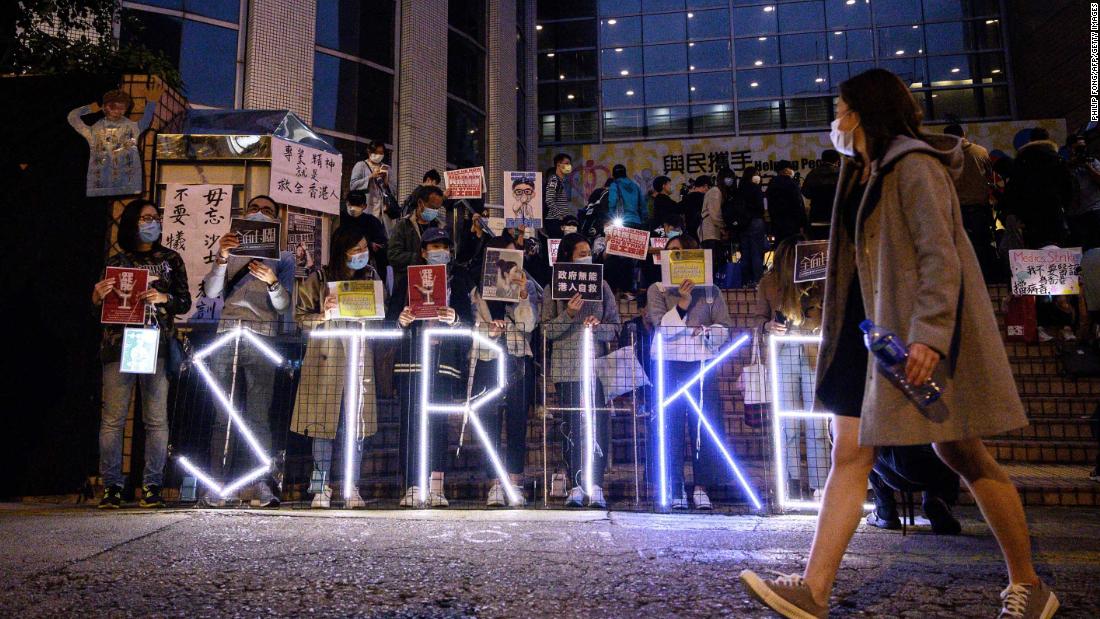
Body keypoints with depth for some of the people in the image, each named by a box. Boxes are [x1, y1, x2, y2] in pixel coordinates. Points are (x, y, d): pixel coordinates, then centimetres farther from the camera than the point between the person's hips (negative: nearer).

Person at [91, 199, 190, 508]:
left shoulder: (170, 259, 14)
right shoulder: (116, 262, 14)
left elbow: (185, 302, 8)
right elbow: (100, 308, 14)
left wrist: (163, 297, -12)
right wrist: (97, 297, -7)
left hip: (157, 346, 0)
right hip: (118, 344, 1)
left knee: (156, 419, -4)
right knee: (113, 418, -3)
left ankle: (152, 486, 1)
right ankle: (111, 486, 3)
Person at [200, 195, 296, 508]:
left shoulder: (283, 257, 14)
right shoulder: (231, 250, 19)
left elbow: (283, 306, 3)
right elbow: (211, 291, 3)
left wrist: (273, 282, -18)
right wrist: (221, 258, -14)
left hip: (262, 339, -2)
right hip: (227, 333, 2)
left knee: (259, 415, -8)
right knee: (223, 415, -2)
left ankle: (263, 487, -9)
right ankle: (216, 488, -1)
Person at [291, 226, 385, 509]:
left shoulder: (371, 277, 9)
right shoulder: (319, 278, 1)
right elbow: (300, 316, 2)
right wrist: (323, 315, -16)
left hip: (360, 359, 2)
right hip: (325, 358, -1)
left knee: (356, 425, 1)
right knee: (322, 423, 0)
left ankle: (352, 488, 9)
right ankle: (323, 488, 10)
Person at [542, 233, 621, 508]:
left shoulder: (601, 286, 9)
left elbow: (616, 328, 7)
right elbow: (546, 331, 1)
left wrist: (596, 328, -12)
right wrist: (568, 315, -14)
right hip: (566, 366, -1)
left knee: (598, 425, -4)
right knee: (570, 426, 2)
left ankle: (596, 488, 0)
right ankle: (576, 487, 8)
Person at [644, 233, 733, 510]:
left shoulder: (710, 290, 11)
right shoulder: (657, 289, 8)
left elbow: (724, 329, 4)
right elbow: (662, 327, -5)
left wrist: (703, 331, -15)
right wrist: (682, 302, -16)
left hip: (702, 362, 1)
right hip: (669, 363, -1)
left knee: (705, 424, -2)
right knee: (671, 426, -2)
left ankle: (701, 486, 5)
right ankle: (675, 488, 4)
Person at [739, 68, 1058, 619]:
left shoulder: (913, 165, -9)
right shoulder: (863, 174, 18)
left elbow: (941, 255, -20)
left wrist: (929, 333, -29)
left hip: (922, 329, -8)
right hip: (877, 327, 8)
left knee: (959, 451, 1)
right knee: (850, 452, 0)